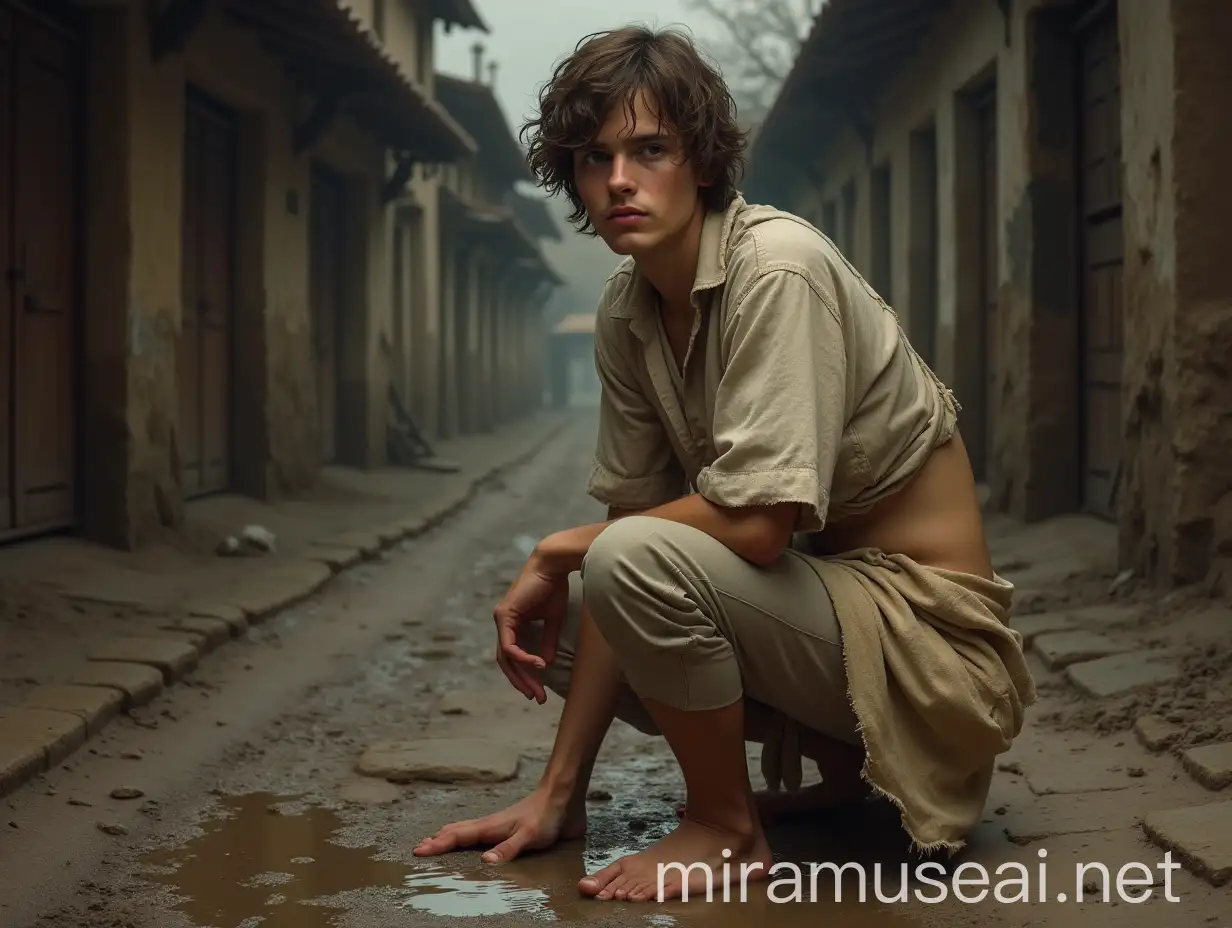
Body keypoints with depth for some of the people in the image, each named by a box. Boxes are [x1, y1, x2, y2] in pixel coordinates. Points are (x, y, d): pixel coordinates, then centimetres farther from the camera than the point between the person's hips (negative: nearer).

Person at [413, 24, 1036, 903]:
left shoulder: (778, 268, -21)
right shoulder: (627, 312, 1)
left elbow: (759, 522, -29)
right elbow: (632, 513, 0)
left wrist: (561, 549, -13)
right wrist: (556, 794, -3)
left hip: (922, 618, -8)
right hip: (825, 585, 8)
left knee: (638, 560, -29)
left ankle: (727, 829, -3)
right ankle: (839, 764, 13)